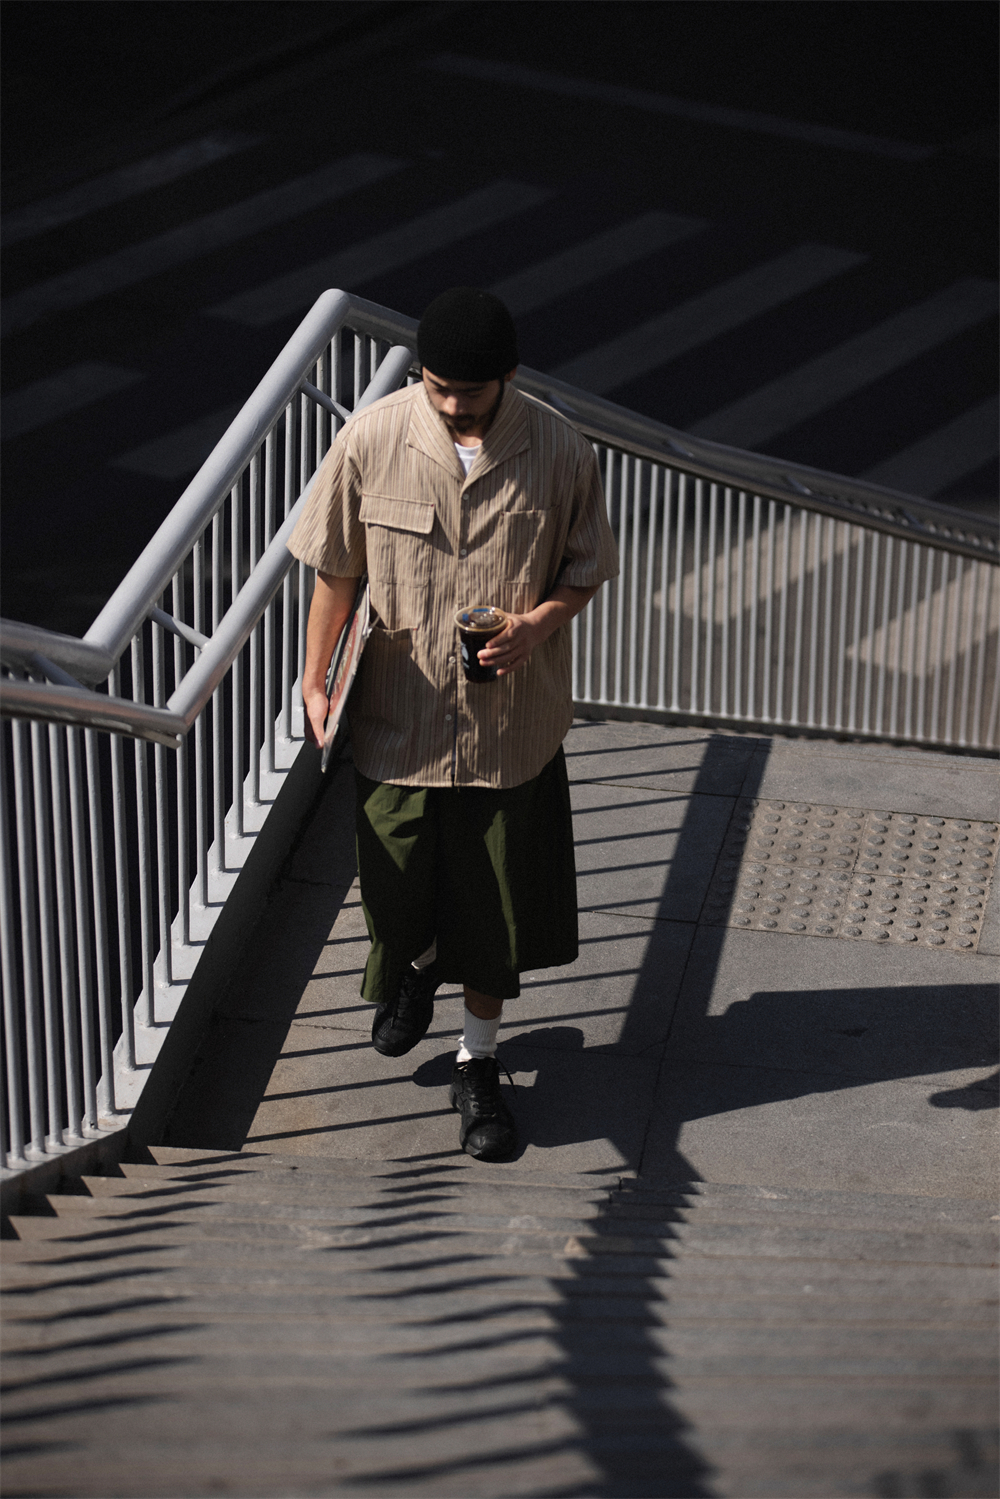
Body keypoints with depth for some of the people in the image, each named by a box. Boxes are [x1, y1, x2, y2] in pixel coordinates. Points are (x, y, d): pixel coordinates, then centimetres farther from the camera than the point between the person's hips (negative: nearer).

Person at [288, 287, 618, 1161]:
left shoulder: (558, 452, -12)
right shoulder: (371, 442, -12)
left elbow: (588, 569, 0)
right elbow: (336, 571, -1)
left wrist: (539, 622, -19)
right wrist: (316, 681, 1)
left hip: (512, 722, 0)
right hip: (399, 715, 0)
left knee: (497, 901, 9)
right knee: (396, 883, 13)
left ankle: (479, 1067, 30)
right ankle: (413, 965, 51)